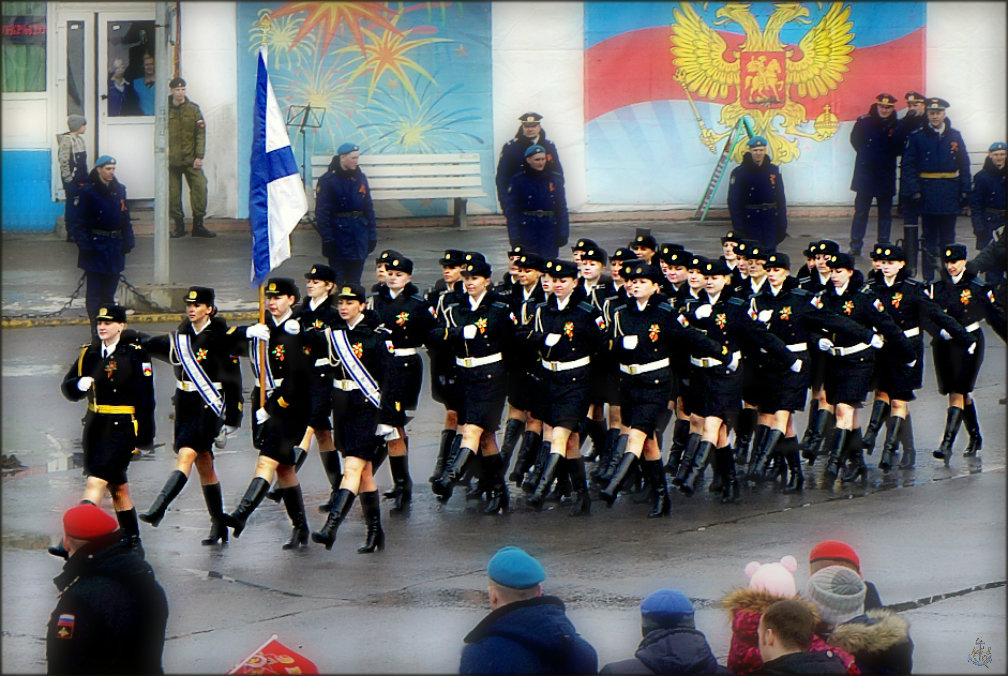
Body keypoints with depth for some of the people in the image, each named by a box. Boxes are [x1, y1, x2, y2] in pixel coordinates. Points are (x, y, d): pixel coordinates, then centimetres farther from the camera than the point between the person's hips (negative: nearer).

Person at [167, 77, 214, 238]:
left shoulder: (193, 109, 6)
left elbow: (200, 133, 3)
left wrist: (199, 156, -5)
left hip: (191, 159, 0)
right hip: (172, 160, 0)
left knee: (200, 188, -8)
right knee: (173, 193, 0)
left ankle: (198, 225, 1)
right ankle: (179, 226, 11)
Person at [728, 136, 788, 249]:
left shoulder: (773, 170, 9)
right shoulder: (739, 172, -3)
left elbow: (781, 198, 13)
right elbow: (733, 201, -3)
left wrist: (782, 223, 8)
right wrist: (739, 226, -8)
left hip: (771, 218, 3)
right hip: (750, 219, -3)